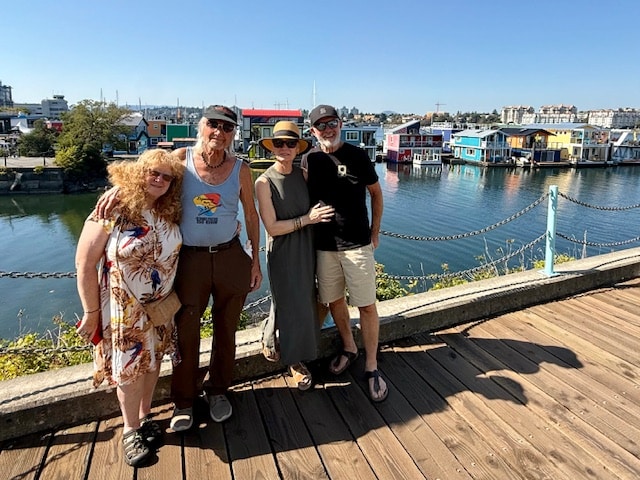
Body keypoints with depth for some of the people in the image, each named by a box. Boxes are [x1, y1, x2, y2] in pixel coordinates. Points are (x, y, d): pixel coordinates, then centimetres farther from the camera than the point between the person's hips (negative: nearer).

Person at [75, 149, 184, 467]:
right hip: (122, 309, -4)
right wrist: (91, 312, -12)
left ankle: (144, 418, 41)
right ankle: (130, 430, 33)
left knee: (152, 362, 17)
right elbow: (84, 264, -14)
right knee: (130, 368, 10)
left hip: (160, 307, 4)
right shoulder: (113, 211, -18)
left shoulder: (170, 212, -4)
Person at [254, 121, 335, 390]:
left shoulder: (303, 174, 1)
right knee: (289, 303, 6)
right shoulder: (264, 182, -15)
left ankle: (271, 338, 43)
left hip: (306, 247, 6)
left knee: (304, 300, 15)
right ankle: (294, 360, 30)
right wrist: (307, 219, -18)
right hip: (282, 250, -5)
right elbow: (272, 228, -18)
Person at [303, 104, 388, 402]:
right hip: (323, 244, 3)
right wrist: (309, 221, 5)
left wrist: (375, 230, 4)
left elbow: (376, 193, 5)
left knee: (367, 305, 0)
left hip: (357, 243, -3)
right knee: (334, 300, 14)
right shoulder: (309, 160, 3)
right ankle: (348, 348, 37)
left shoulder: (357, 155, -4)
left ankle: (371, 367, 15)